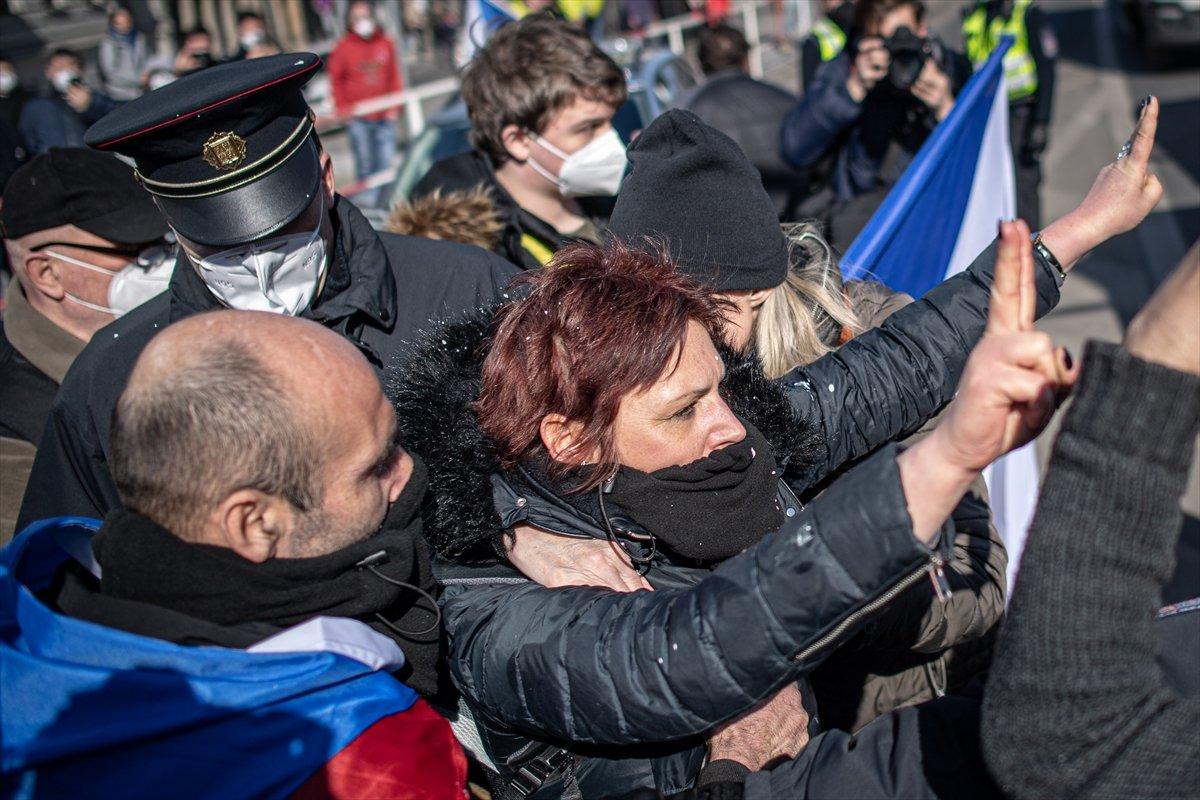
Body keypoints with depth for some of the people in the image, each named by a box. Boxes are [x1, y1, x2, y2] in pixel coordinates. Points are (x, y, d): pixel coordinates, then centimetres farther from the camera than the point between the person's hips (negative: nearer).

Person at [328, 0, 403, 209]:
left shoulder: (386, 43, 5)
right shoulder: (343, 47, -1)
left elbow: (394, 77, 10)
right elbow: (335, 80, 7)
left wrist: (394, 107, 3)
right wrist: (343, 107, -2)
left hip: (384, 116, 2)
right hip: (358, 118, -2)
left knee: (386, 161, 3)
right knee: (365, 163, -1)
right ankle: (369, 203, 8)